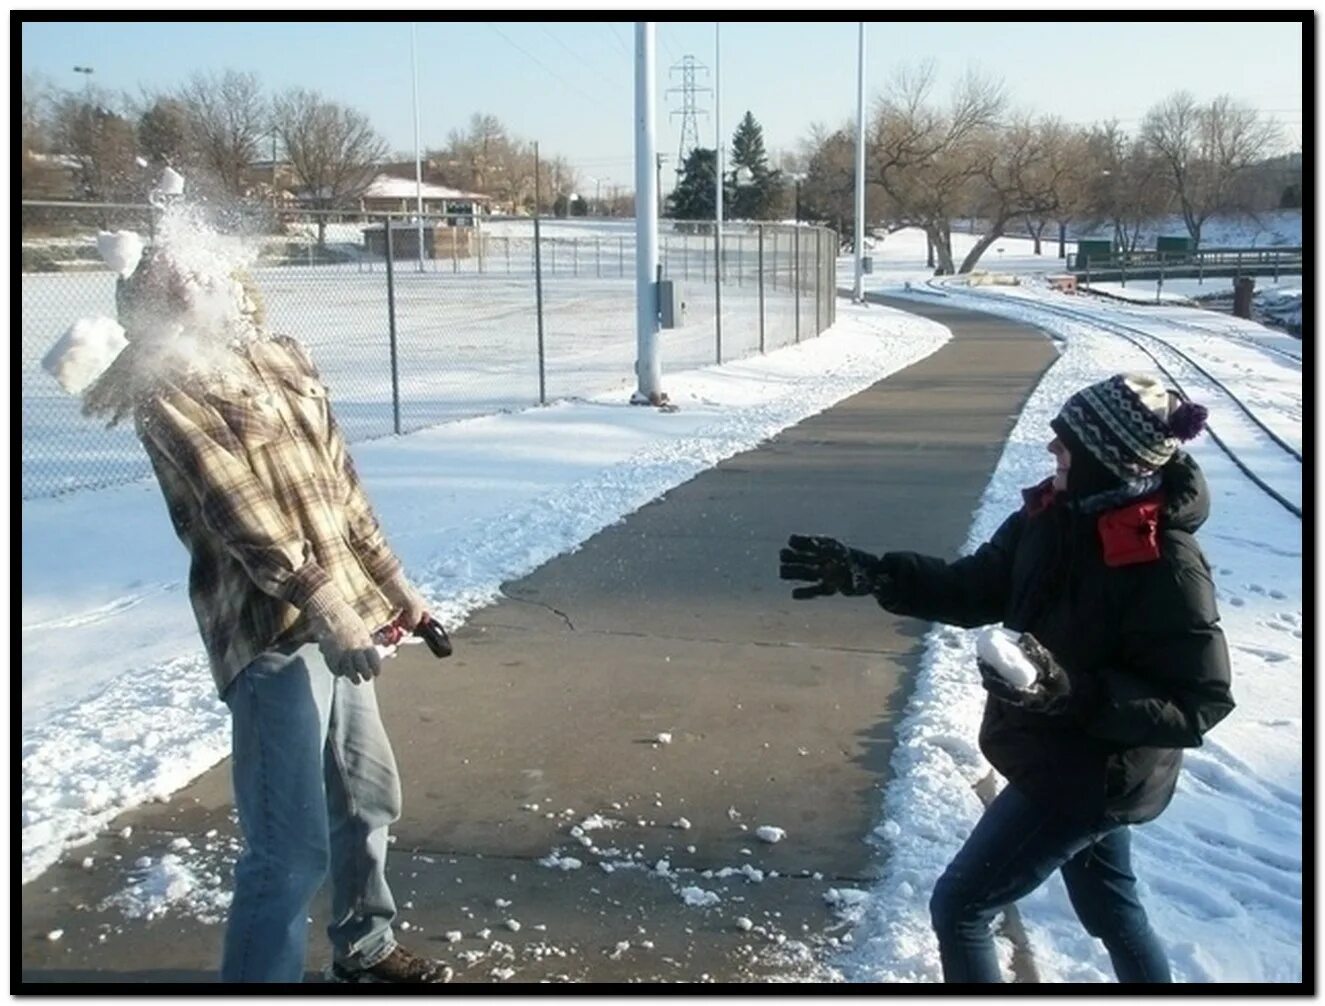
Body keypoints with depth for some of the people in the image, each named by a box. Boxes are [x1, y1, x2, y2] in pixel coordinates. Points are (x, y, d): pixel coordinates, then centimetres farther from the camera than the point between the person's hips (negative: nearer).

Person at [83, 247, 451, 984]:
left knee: (369, 796, 21)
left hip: (340, 614, 8)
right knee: (293, 846, -9)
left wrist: (392, 581, 21)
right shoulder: (170, 384, -9)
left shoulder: (284, 360, 13)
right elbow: (238, 510, -19)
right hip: (272, 633, -8)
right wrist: (325, 606, -27)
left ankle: (365, 948, 41)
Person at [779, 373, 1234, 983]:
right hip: (1062, 760, 8)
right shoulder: (1056, 512, -6)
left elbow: (1198, 706, -25)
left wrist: (1073, 693, -34)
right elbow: (977, 588, 4)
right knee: (1108, 905, 26)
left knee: (959, 907, 3)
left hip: (1090, 775, -8)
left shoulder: (1167, 566, -28)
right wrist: (874, 576, -8)